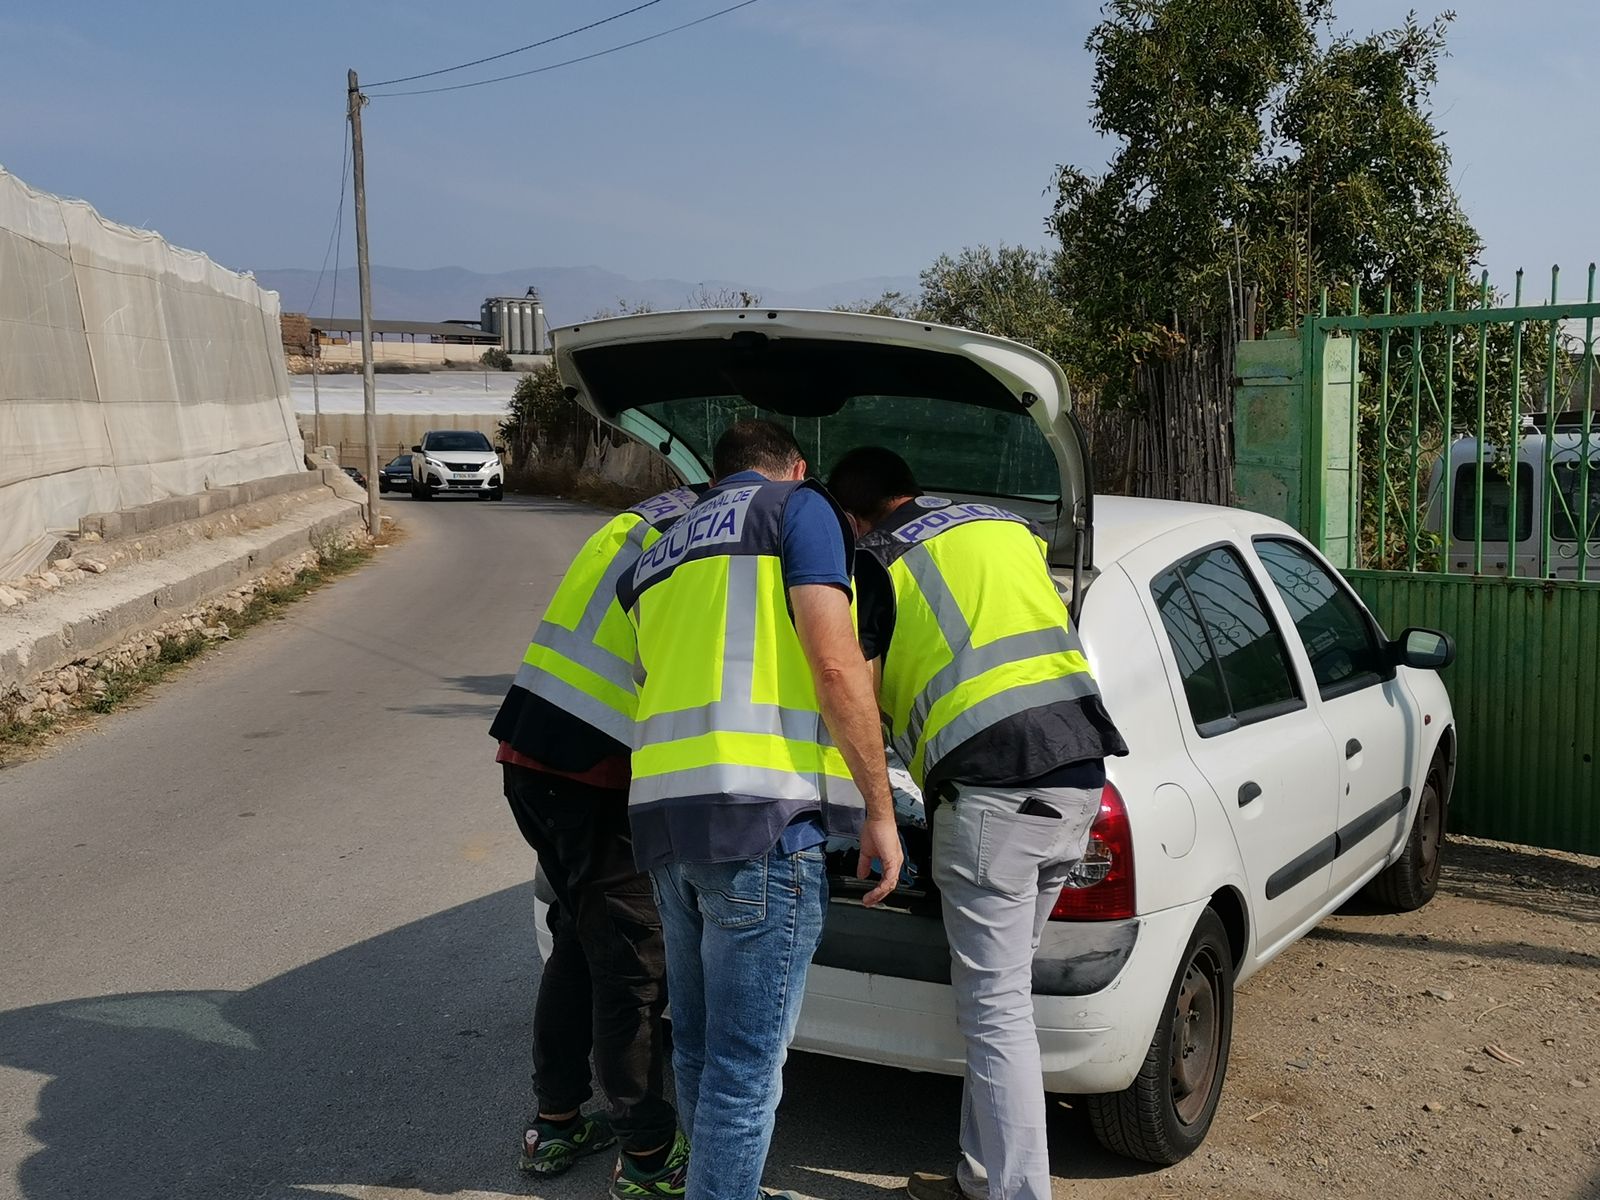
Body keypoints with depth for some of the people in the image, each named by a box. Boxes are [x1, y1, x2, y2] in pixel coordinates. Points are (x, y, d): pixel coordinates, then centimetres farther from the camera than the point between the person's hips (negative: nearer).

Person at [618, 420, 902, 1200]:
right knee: (746, 1065, -1)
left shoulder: (661, 553, 27)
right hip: (759, 812, -7)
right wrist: (880, 809, -4)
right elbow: (836, 665, -8)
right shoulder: (798, 508, 5)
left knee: (699, 1047, 20)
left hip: (660, 812, 8)